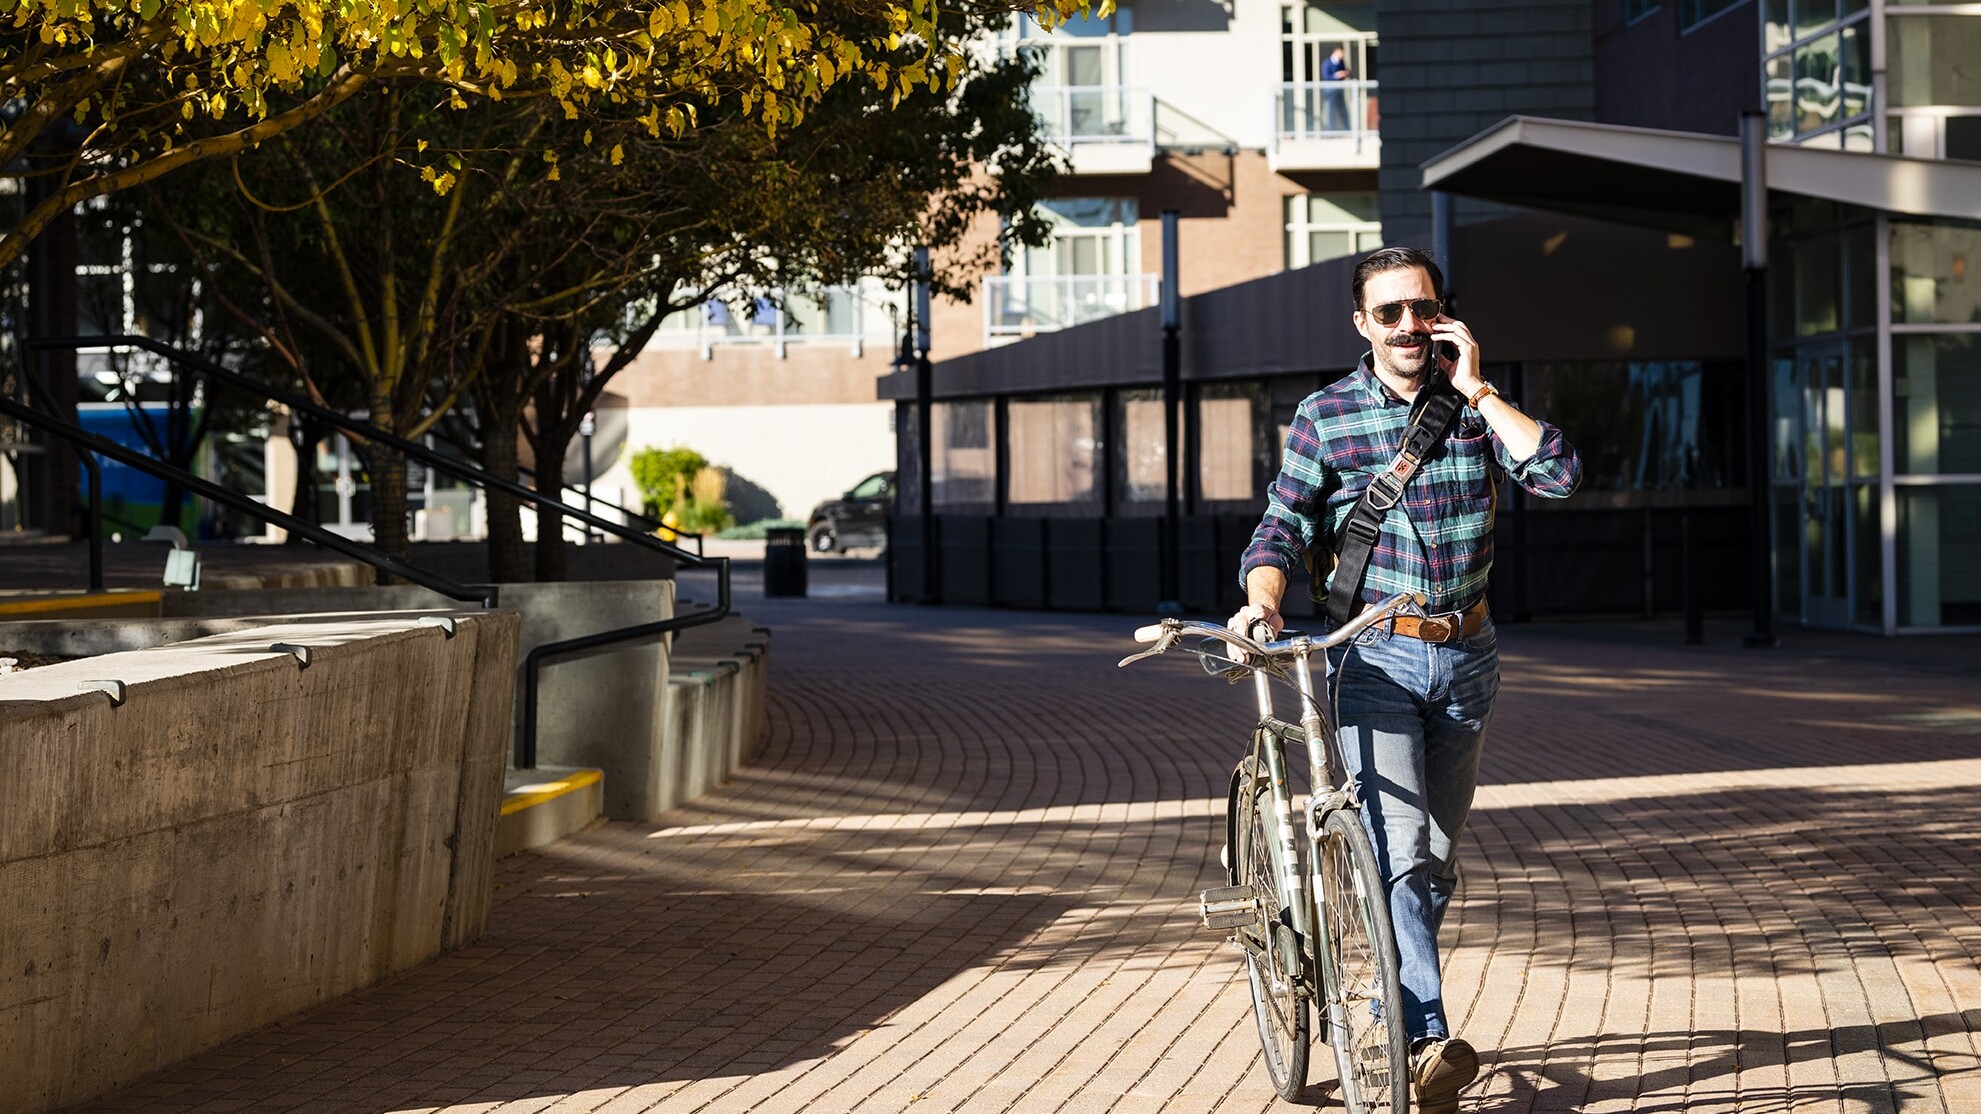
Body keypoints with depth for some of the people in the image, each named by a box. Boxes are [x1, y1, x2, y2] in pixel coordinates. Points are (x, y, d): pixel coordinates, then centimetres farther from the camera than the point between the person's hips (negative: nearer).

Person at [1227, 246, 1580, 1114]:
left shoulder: (1474, 405, 3)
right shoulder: (1326, 415, -2)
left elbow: (1558, 474, -11)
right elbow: (1283, 524, -1)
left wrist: (1476, 390, -13)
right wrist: (1263, 597, -20)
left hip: (1465, 657, 3)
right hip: (1374, 657, -3)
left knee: (1438, 857, 13)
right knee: (1400, 849, -19)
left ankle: (1399, 1017, 30)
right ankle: (1427, 1041, -25)